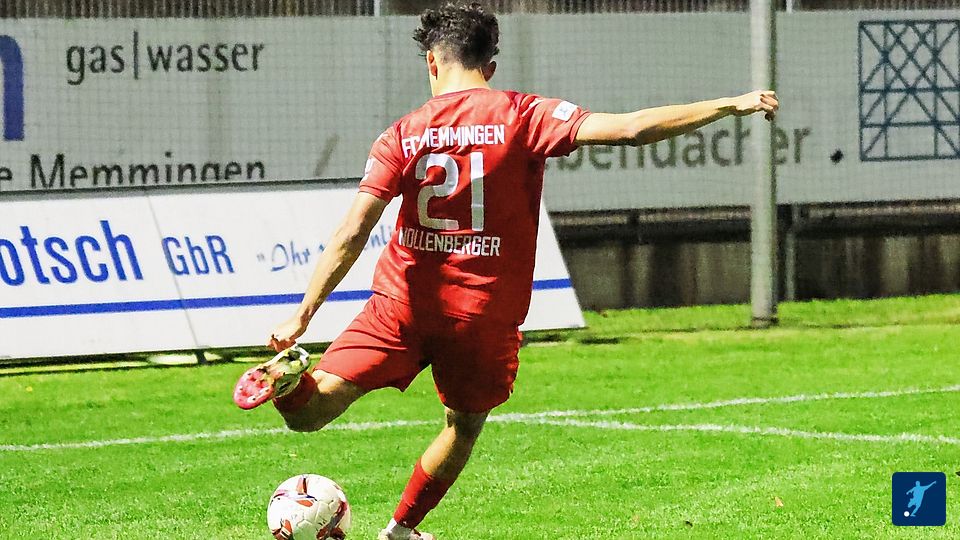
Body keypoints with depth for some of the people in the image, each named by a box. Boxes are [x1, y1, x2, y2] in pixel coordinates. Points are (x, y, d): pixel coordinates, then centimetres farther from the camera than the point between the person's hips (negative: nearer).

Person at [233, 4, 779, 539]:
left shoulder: (404, 134, -1)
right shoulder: (524, 117, -5)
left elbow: (352, 235, -8)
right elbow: (629, 129, -14)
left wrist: (301, 318, -9)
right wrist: (728, 107, -8)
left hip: (401, 303, 0)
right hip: (483, 316, 0)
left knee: (311, 413, -1)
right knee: (464, 428, 25)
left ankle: (290, 379, -33)